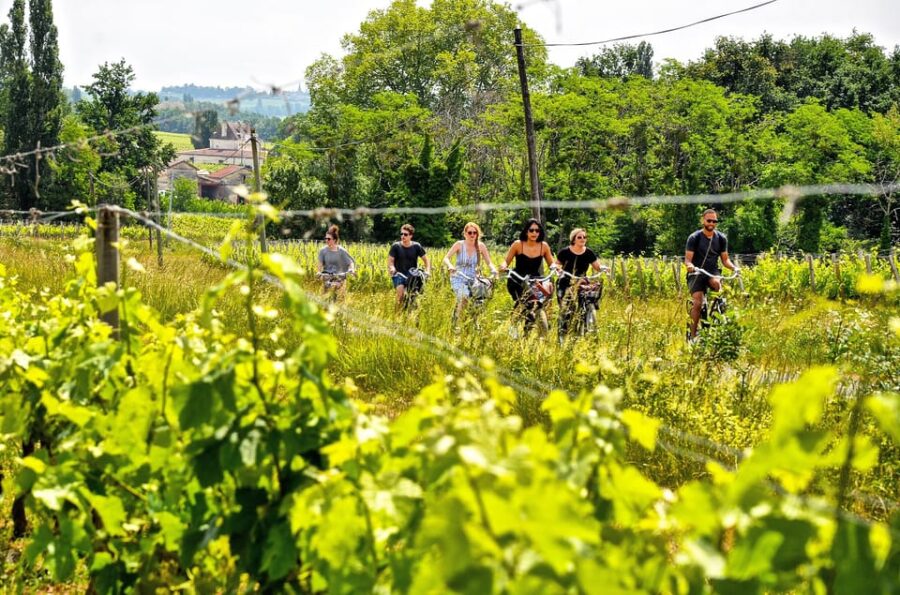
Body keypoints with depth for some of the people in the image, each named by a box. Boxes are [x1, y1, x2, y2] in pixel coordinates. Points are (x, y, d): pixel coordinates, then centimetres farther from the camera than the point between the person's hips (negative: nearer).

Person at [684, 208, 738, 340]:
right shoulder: (694, 238, -4)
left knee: (717, 283, -35)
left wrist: (733, 267, -13)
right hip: (696, 274, -2)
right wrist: (689, 265, -31)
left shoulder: (721, 238, 6)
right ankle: (693, 336, -10)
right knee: (697, 303, -18)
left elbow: (725, 259, 8)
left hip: (713, 272, 2)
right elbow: (688, 259, -7)